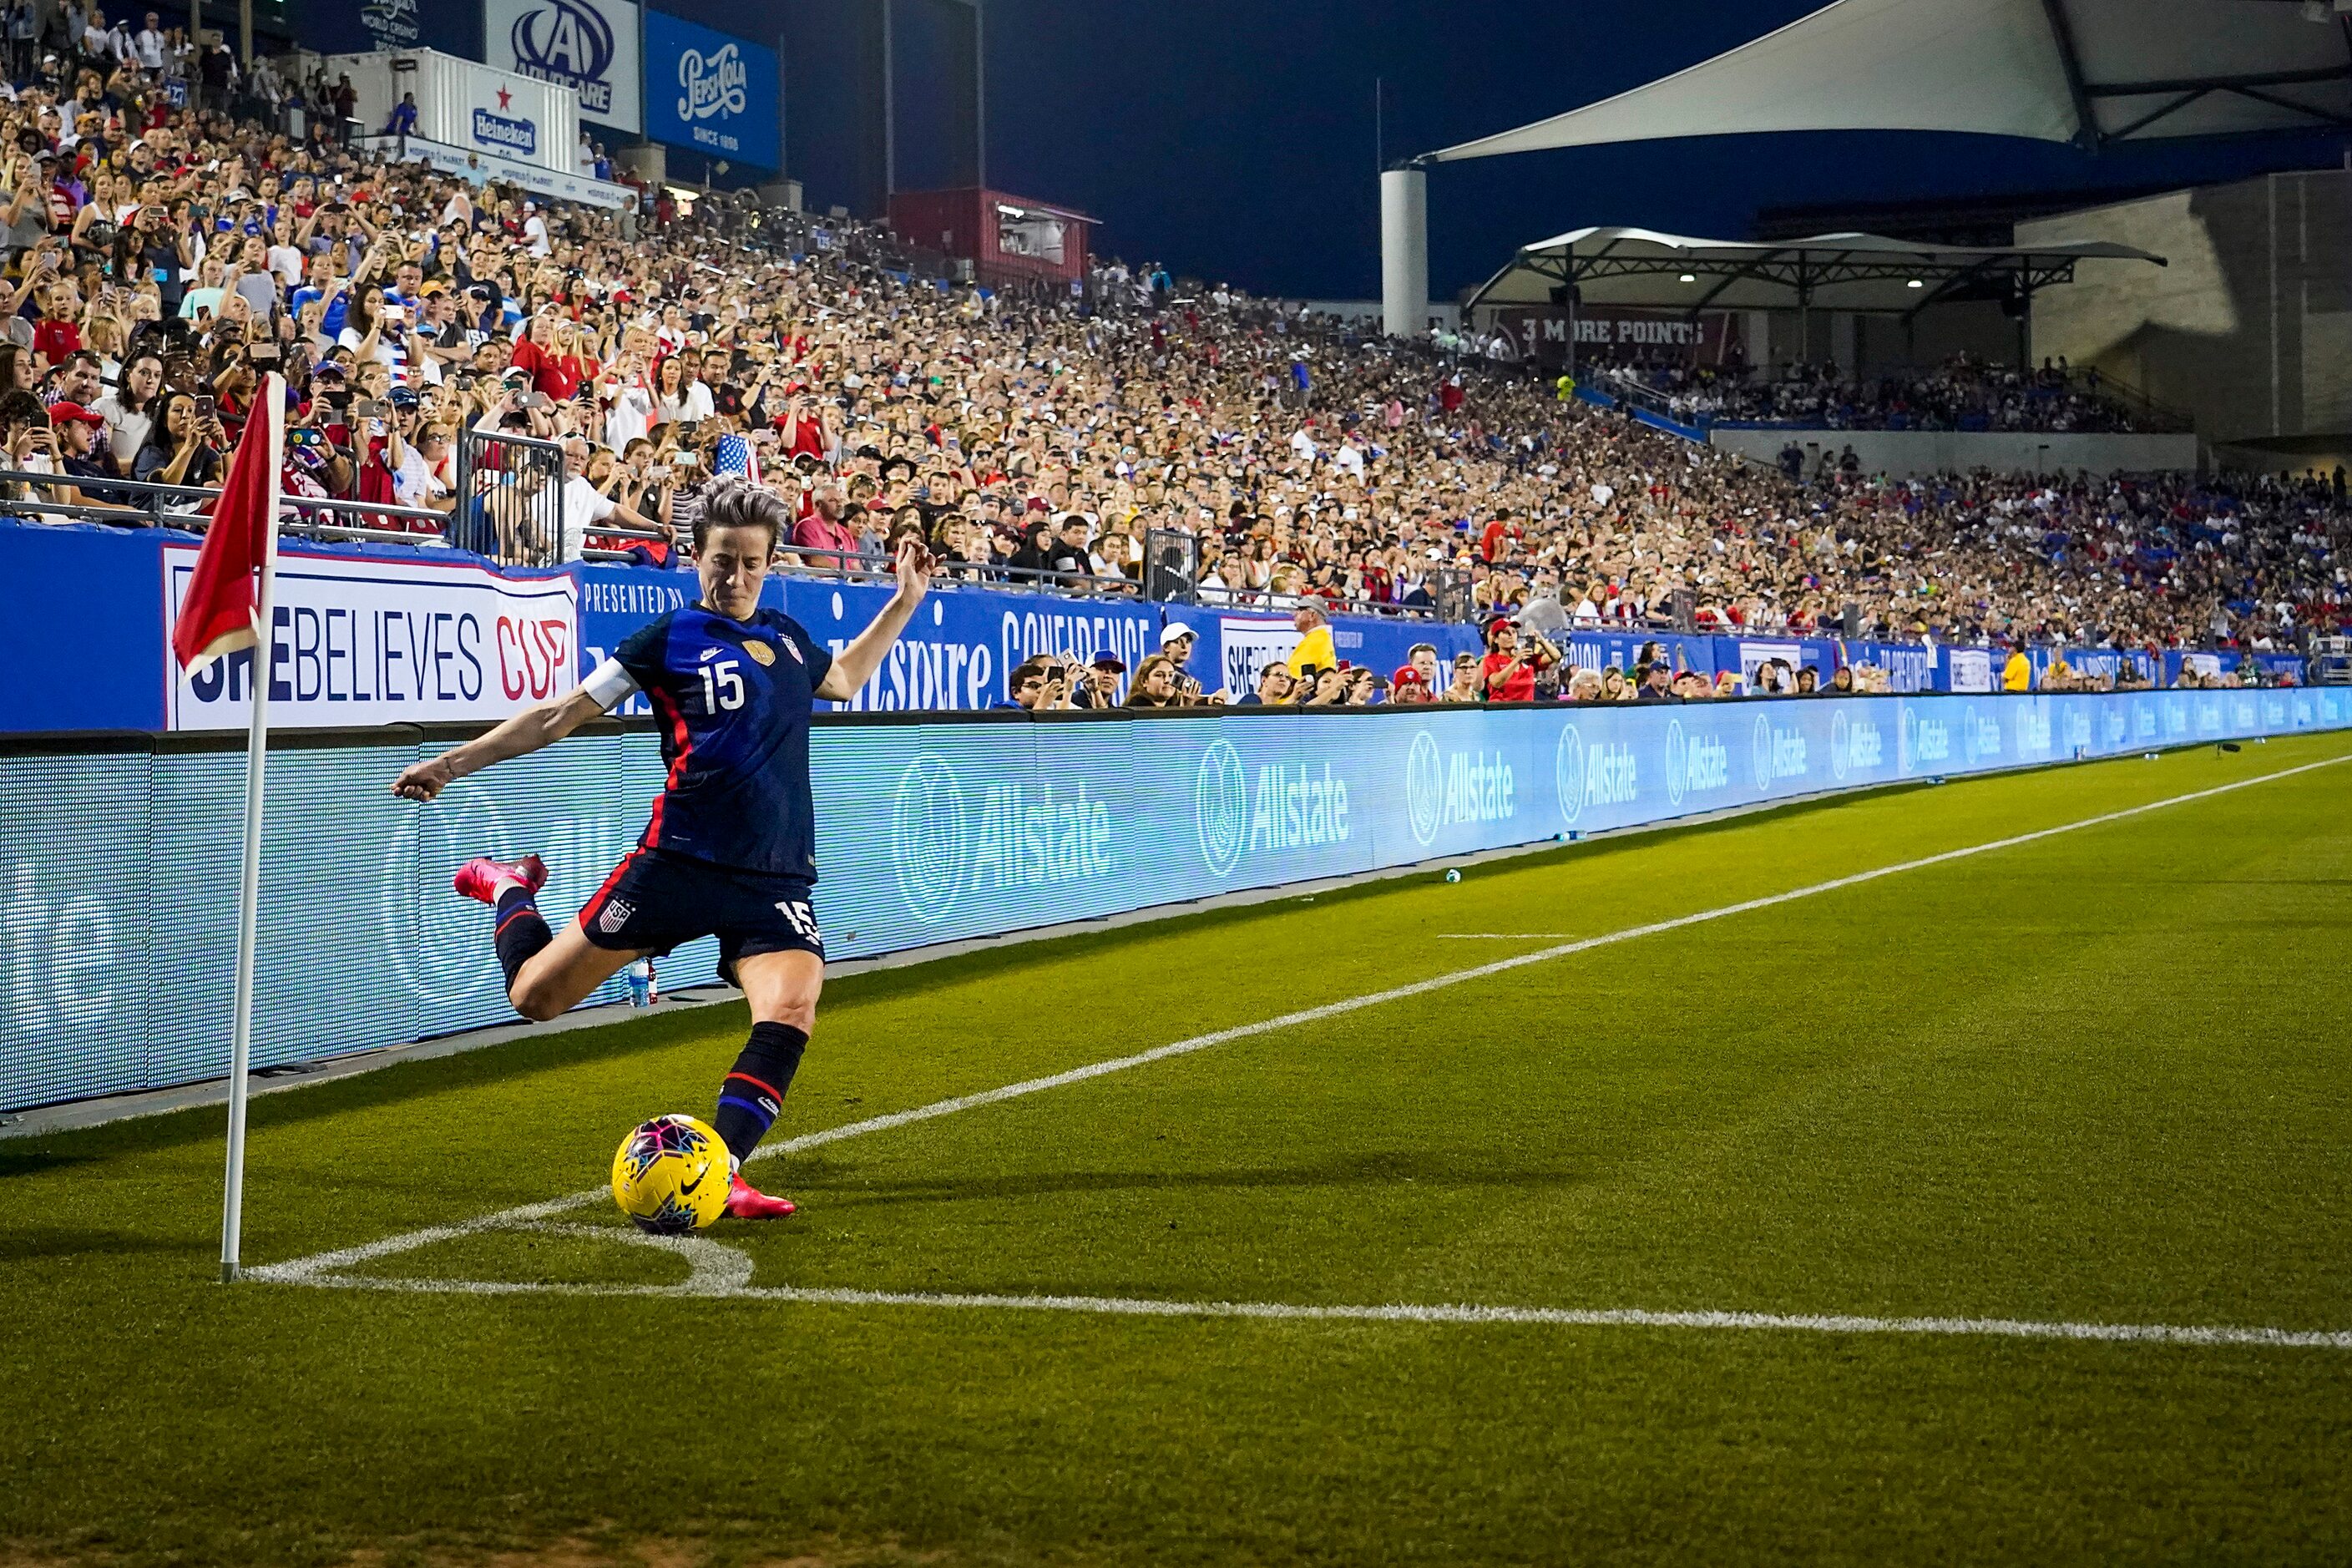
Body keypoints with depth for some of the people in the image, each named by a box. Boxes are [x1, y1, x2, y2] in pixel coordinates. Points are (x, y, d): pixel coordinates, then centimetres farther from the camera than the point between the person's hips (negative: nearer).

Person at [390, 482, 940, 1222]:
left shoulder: (788, 637, 15)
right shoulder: (669, 637, 0)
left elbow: (844, 681, 38)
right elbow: (561, 715, 3)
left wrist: (905, 601, 31)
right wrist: (454, 762, -1)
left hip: (775, 881, 3)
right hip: (679, 863, -3)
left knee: (791, 1010, -24)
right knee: (535, 997, 2)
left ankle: (721, 1174, -18)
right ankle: (508, 887, 35)